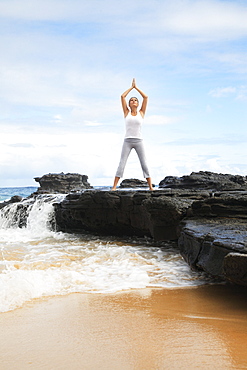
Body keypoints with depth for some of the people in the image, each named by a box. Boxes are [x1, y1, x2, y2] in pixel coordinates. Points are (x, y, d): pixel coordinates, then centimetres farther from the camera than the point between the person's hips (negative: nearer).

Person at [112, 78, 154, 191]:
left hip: (138, 141, 0)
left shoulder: (141, 113, 9)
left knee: (144, 164, 0)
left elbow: (146, 97, 6)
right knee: (122, 163, -7)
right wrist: (131, 87, 14)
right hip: (127, 141, 0)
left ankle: (150, 186, 3)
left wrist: (136, 87, 13)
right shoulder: (127, 113, 10)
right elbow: (122, 96, 6)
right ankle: (114, 187, -8)